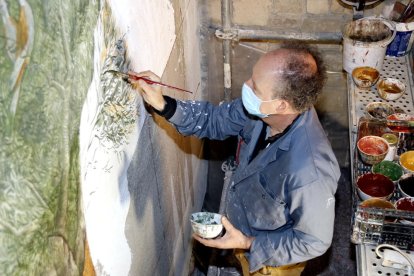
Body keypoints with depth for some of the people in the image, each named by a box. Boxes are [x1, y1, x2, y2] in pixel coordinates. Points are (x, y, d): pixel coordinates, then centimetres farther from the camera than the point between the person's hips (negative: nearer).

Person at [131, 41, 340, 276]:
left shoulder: (309, 173, -44)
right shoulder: (261, 110, -24)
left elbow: (315, 242, -27)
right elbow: (216, 120, -6)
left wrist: (248, 244, -27)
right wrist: (163, 105, -19)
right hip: (244, 227, 6)